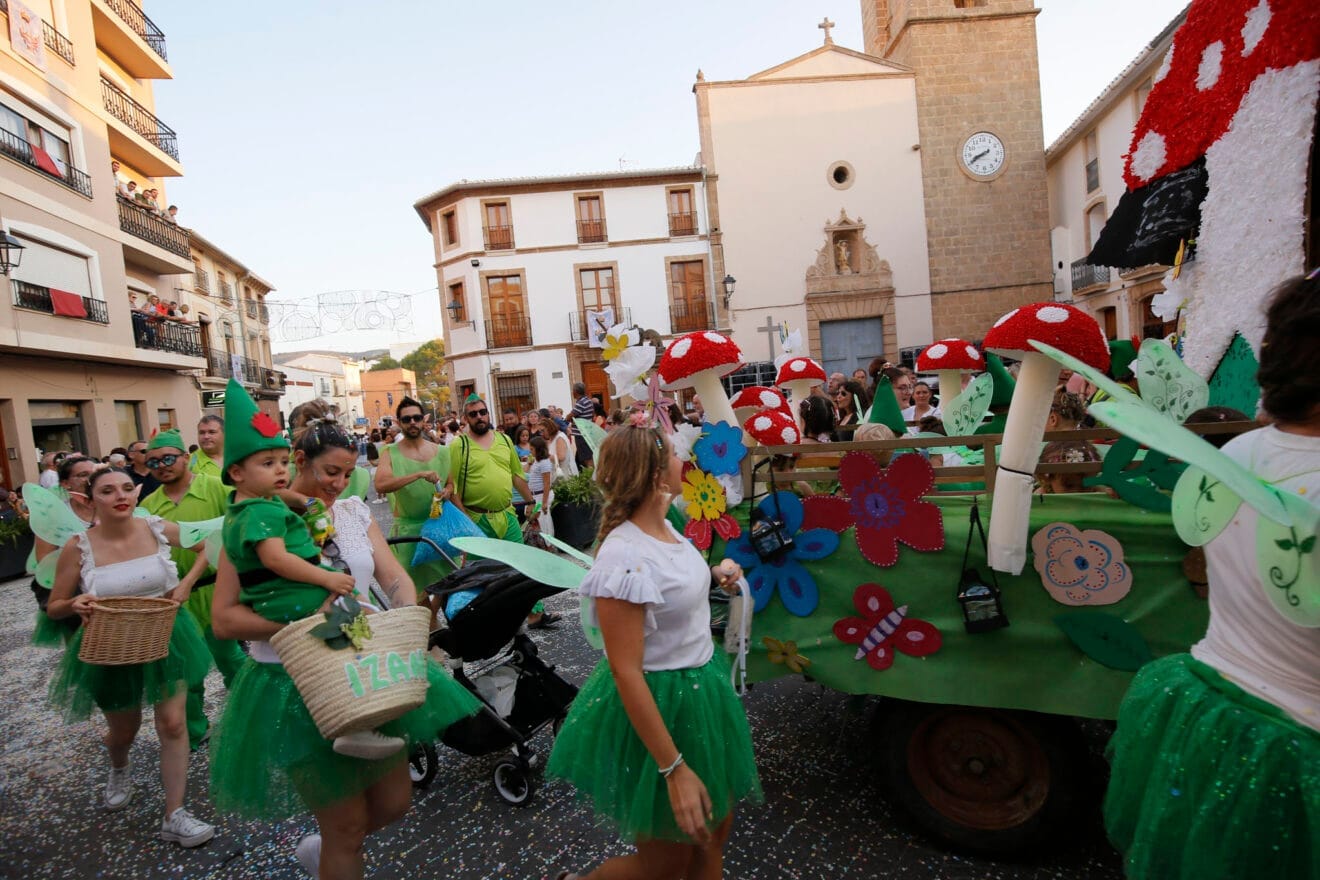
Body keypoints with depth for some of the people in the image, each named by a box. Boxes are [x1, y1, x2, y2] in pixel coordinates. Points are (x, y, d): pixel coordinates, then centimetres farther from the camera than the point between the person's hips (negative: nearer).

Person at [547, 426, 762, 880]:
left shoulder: (663, 528, -1)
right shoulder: (624, 558, -28)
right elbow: (625, 672, -27)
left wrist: (715, 575, 1)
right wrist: (674, 769, -24)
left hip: (700, 692, 8)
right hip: (658, 708, -8)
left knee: (713, 839, 20)